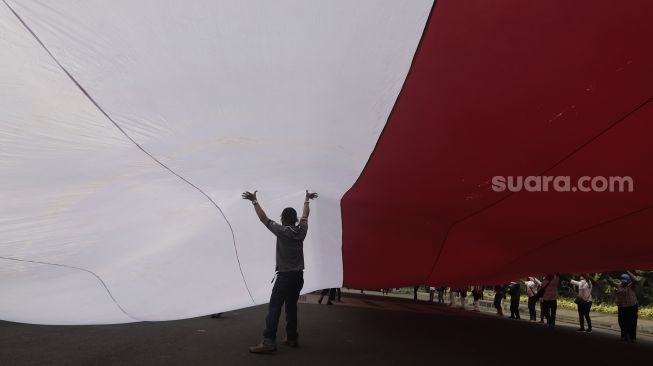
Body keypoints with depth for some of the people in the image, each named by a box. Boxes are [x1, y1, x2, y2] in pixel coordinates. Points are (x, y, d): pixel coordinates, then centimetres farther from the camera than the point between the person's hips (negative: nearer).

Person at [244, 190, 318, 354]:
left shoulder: (282, 231, -10)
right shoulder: (301, 231, 4)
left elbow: (264, 218, -8)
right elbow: (305, 215, 22)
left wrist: (254, 201, -2)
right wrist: (307, 200, 38)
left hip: (285, 276, -6)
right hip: (298, 276, 6)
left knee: (274, 308, -7)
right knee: (291, 307, 15)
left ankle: (269, 342, -12)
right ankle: (291, 338, 21)